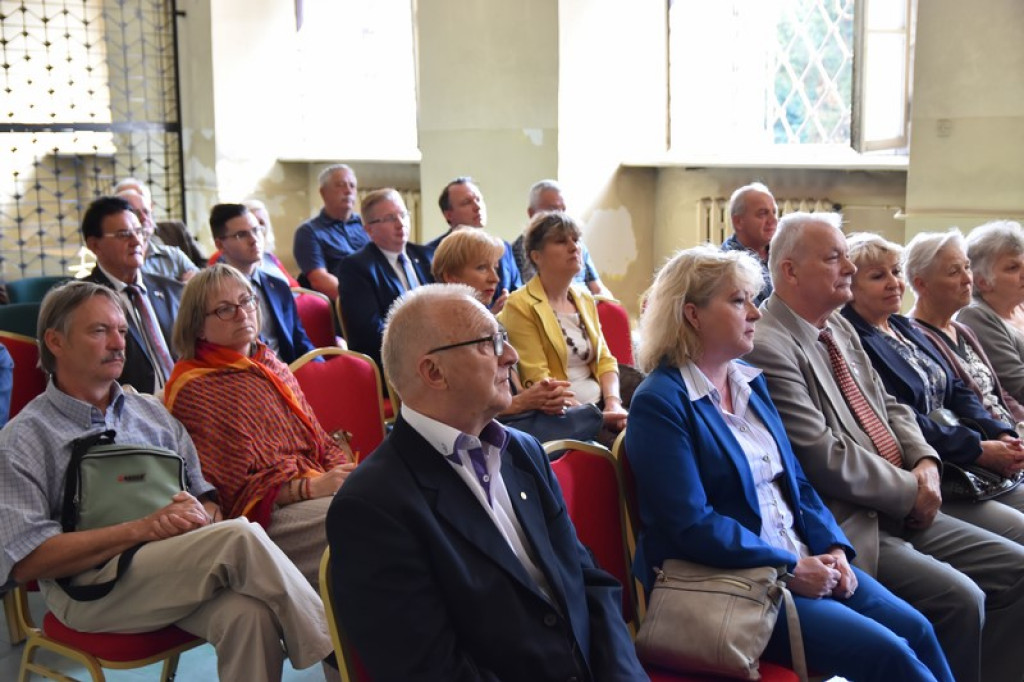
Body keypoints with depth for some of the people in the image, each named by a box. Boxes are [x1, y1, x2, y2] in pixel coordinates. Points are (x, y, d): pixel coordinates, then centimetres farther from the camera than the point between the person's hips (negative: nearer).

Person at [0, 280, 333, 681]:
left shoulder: (153, 412, 21)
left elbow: (206, 497, 18)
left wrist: (201, 513, -8)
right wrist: (141, 529, -15)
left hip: (180, 572, 5)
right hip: (93, 587, -4)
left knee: (248, 612, -32)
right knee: (240, 537, -28)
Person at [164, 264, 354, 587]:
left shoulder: (272, 365, 24)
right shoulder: (193, 388, 1)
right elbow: (233, 488, -8)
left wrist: (346, 473, -1)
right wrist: (310, 487, -19)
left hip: (320, 485, 7)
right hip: (269, 513, -7)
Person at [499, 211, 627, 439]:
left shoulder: (585, 300, 15)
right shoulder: (520, 306, -7)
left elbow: (605, 359, 13)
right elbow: (538, 379, -13)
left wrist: (612, 402, -6)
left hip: (600, 404, 7)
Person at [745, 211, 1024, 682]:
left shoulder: (839, 327, 13)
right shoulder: (768, 347, -19)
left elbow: (889, 407, 19)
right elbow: (823, 458, -22)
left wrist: (924, 461, -1)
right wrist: (910, 490, -11)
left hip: (899, 507, 10)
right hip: (845, 524, -10)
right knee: (960, 598, -22)